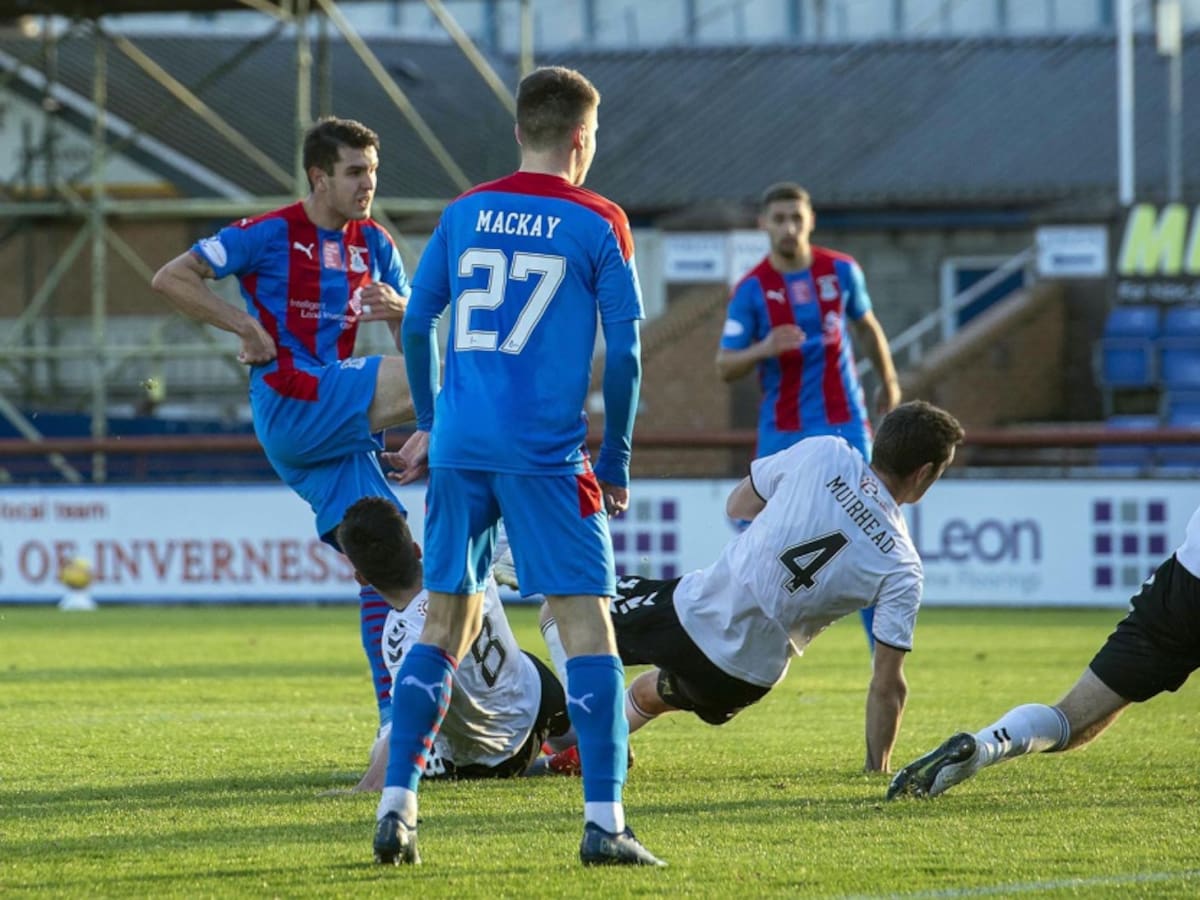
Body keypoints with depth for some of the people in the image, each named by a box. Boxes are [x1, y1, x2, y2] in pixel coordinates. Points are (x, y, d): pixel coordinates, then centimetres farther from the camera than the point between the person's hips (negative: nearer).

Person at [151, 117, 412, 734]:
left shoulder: (374, 244, 13)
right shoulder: (271, 234, -5)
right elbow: (169, 279, -4)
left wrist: (401, 309, -7)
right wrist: (245, 326, -11)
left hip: (336, 426, 7)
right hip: (290, 405, -7)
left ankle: (396, 720, 1)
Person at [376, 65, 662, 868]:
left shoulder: (465, 214, 10)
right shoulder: (598, 223, -1)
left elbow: (417, 326, 15)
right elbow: (624, 355, -3)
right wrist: (616, 465, 6)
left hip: (459, 445, 4)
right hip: (546, 453, -4)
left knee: (445, 626, 13)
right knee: (587, 619, -3)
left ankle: (396, 809, 8)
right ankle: (604, 823, -10)